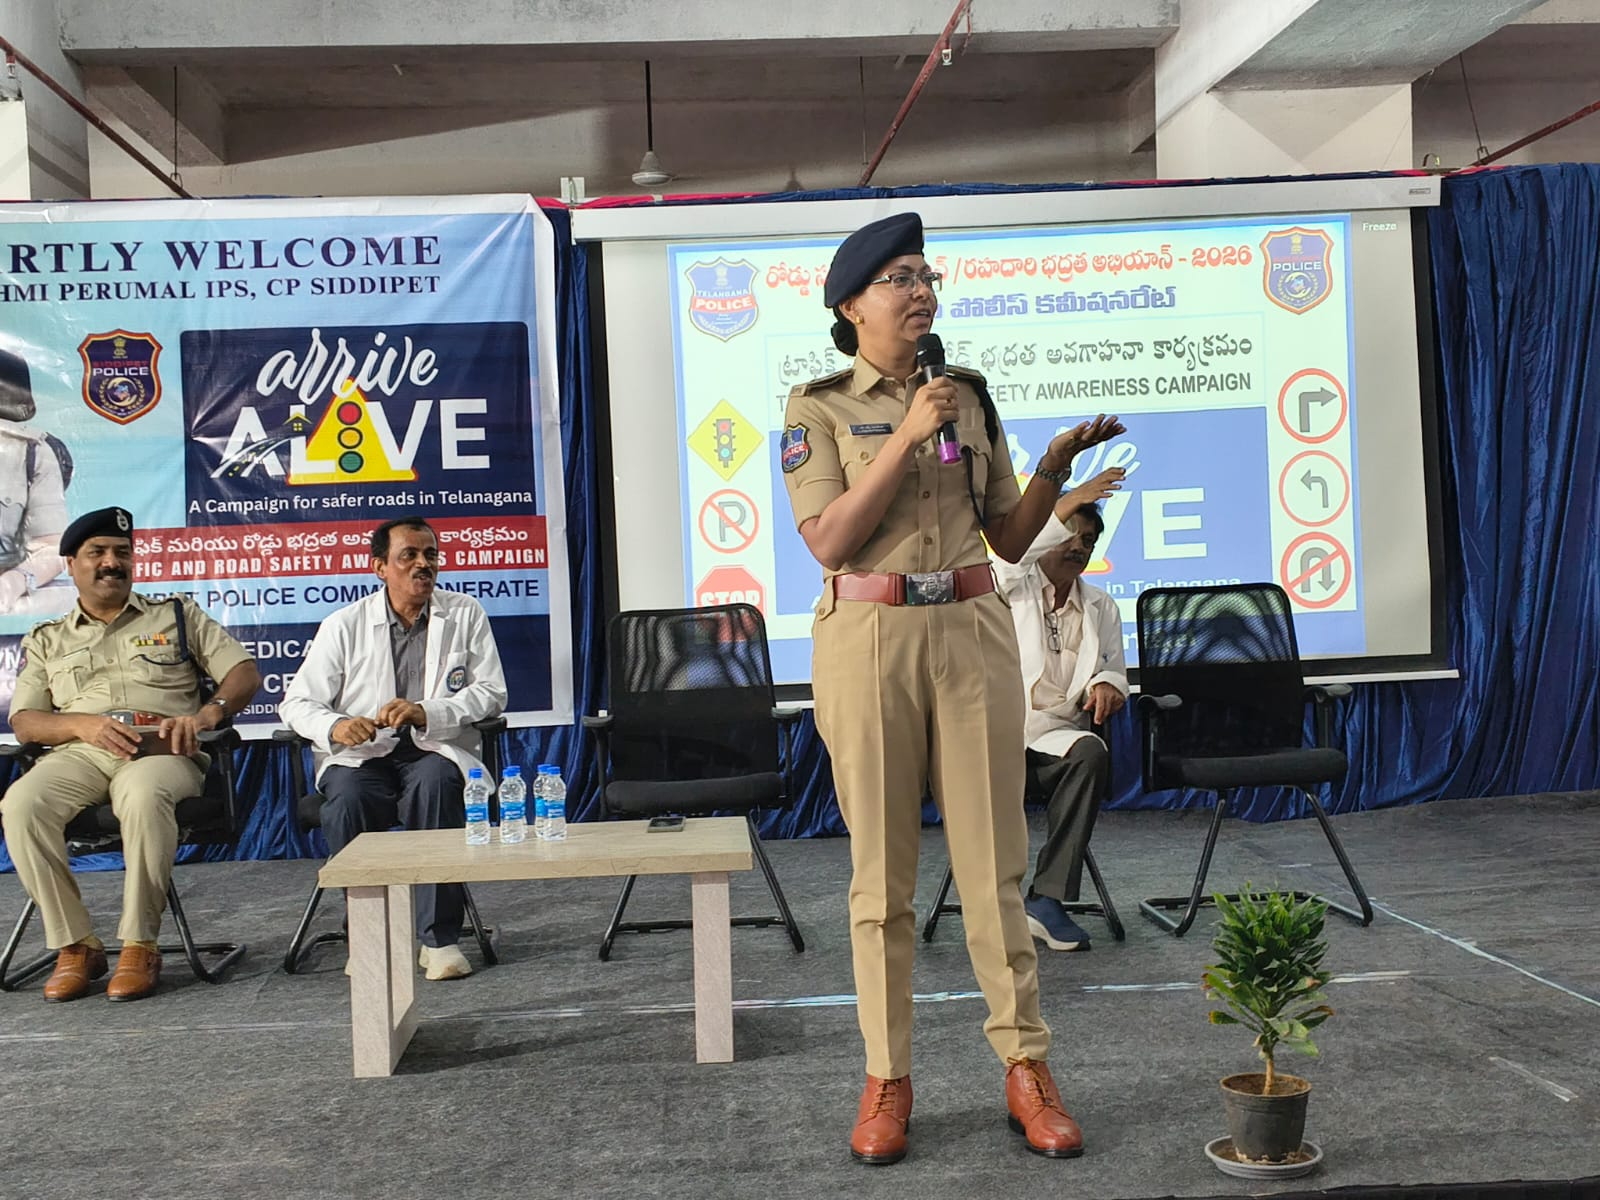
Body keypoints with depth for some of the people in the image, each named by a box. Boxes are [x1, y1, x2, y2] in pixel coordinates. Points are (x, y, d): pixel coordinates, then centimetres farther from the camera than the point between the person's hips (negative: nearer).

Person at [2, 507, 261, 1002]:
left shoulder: (176, 615, 20)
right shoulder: (46, 640, 24)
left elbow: (245, 673, 11)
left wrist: (207, 712, -10)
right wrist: (86, 724, -9)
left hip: (161, 751, -2)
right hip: (78, 754, 2)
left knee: (145, 796, -39)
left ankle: (140, 945, -27)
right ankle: (75, 945, -20)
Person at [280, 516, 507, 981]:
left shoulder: (465, 615, 8)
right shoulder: (344, 625, 6)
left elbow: (491, 693, 1)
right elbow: (297, 702, 3)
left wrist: (426, 712, -16)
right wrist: (334, 726, -21)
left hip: (436, 750, 0)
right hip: (362, 754, 1)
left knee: (434, 782, -35)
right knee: (346, 796, -33)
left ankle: (440, 938, -27)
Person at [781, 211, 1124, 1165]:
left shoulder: (970, 397, 11)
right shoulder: (820, 407, 1)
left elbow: (1011, 538, 12)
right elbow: (829, 540, -12)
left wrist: (1056, 464, -4)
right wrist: (906, 437, -14)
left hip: (973, 634, 3)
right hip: (870, 640, -2)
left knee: (995, 859, 4)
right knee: (882, 869, 4)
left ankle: (1028, 1068, 14)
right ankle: (887, 1078, 15)